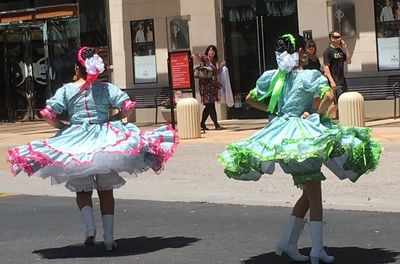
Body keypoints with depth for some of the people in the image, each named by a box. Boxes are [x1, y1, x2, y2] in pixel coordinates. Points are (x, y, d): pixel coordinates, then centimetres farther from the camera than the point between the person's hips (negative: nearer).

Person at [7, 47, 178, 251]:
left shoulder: (67, 90, -1)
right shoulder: (106, 88, 1)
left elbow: (48, 114, -7)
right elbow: (127, 106, -7)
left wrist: (63, 126, 9)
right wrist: (112, 120, 7)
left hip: (77, 141, -1)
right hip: (106, 142, 1)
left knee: (83, 190, 14)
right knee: (106, 191, 11)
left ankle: (90, 228, -10)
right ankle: (109, 238, 8)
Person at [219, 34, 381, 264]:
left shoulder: (273, 76, 9)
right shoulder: (309, 76, -9)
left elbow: (250, 99, 19)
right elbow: (329, 96, -24)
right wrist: (317, 114, -10)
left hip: (280, 131, 7)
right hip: (304, 135, -7)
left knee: (310, 192, 17)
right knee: (314, 193, 1)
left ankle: (288, 242, 15)